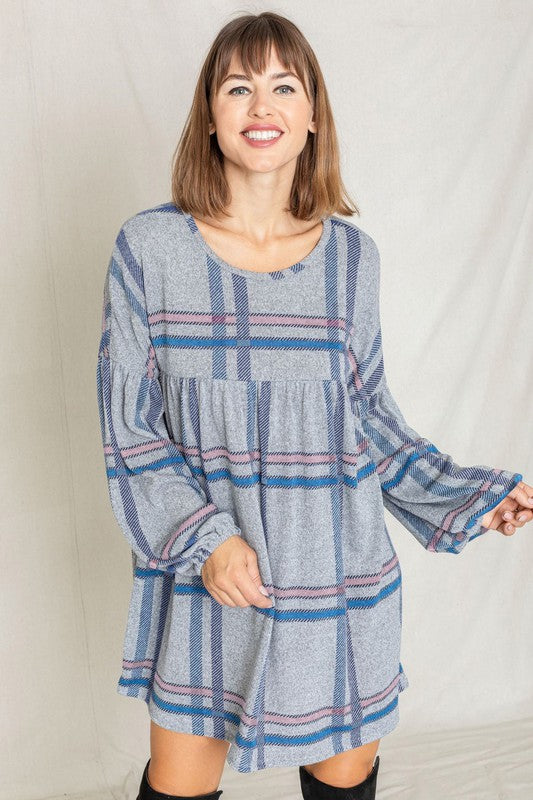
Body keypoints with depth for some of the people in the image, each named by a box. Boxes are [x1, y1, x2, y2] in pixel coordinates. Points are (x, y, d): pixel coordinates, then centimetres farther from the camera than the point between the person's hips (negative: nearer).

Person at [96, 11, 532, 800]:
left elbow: (368, 418, 6)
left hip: (340, 579, 2)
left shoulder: (351, 255, -1)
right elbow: (129, 427, -5)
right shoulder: (149, 247, -7)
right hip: (205, 579, -1)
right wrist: (201, 538, -15)